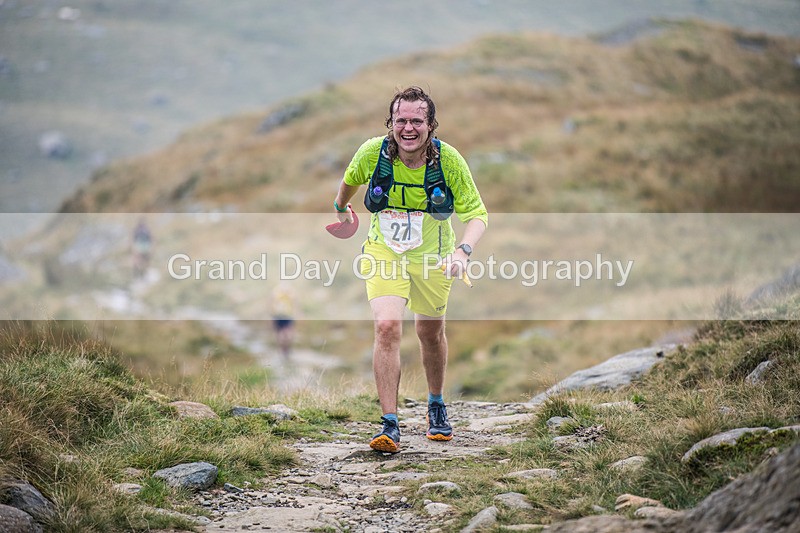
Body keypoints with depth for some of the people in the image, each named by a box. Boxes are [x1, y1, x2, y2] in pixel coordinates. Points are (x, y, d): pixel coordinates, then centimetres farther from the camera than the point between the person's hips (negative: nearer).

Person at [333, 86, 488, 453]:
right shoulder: (373, 152, -19)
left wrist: (463, 250, -34)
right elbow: (351, 179, 6)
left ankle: (436, 406, 42)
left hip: (432, 257, 1)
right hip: (383, 253, -1)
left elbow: (477, 214, -15)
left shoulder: (449, 160, -21)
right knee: (387, 327, -20)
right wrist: (341, 208, 26)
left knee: (431, 332, 15)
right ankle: (389, 425, -18)